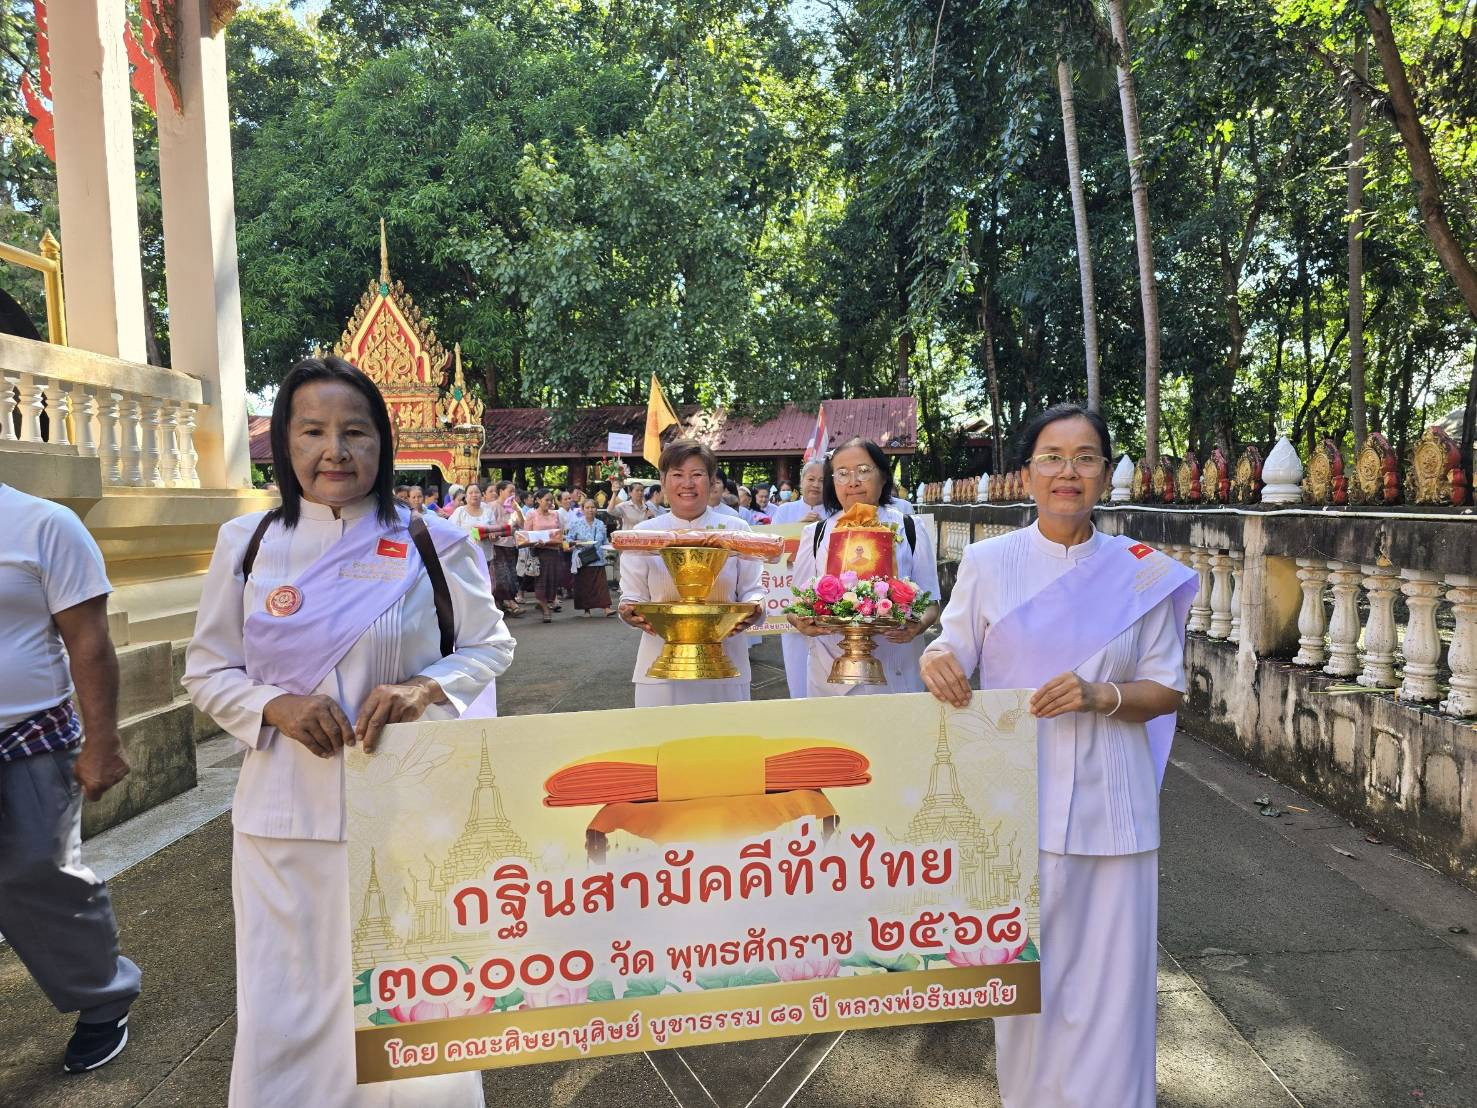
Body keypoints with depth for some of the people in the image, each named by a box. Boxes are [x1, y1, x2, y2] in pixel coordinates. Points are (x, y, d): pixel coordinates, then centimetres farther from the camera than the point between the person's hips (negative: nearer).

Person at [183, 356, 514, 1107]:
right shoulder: (247, 543, 1)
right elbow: (207, 671, 8)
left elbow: (489, 647, 5)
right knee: (287, 1008, 10)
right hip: (286, 814, 2)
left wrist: (427, 688, -14)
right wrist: (276, 706, -12)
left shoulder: (431, 544, -4)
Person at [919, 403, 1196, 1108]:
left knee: (1107, 979, 7)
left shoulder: (1142, 573, 1)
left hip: (1108, 804, 1)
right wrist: (935, 663, -18)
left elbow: (1167, 689, 5)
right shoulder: (987, 563, 0)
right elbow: (953, 659, 6)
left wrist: (1100, 695, -15)